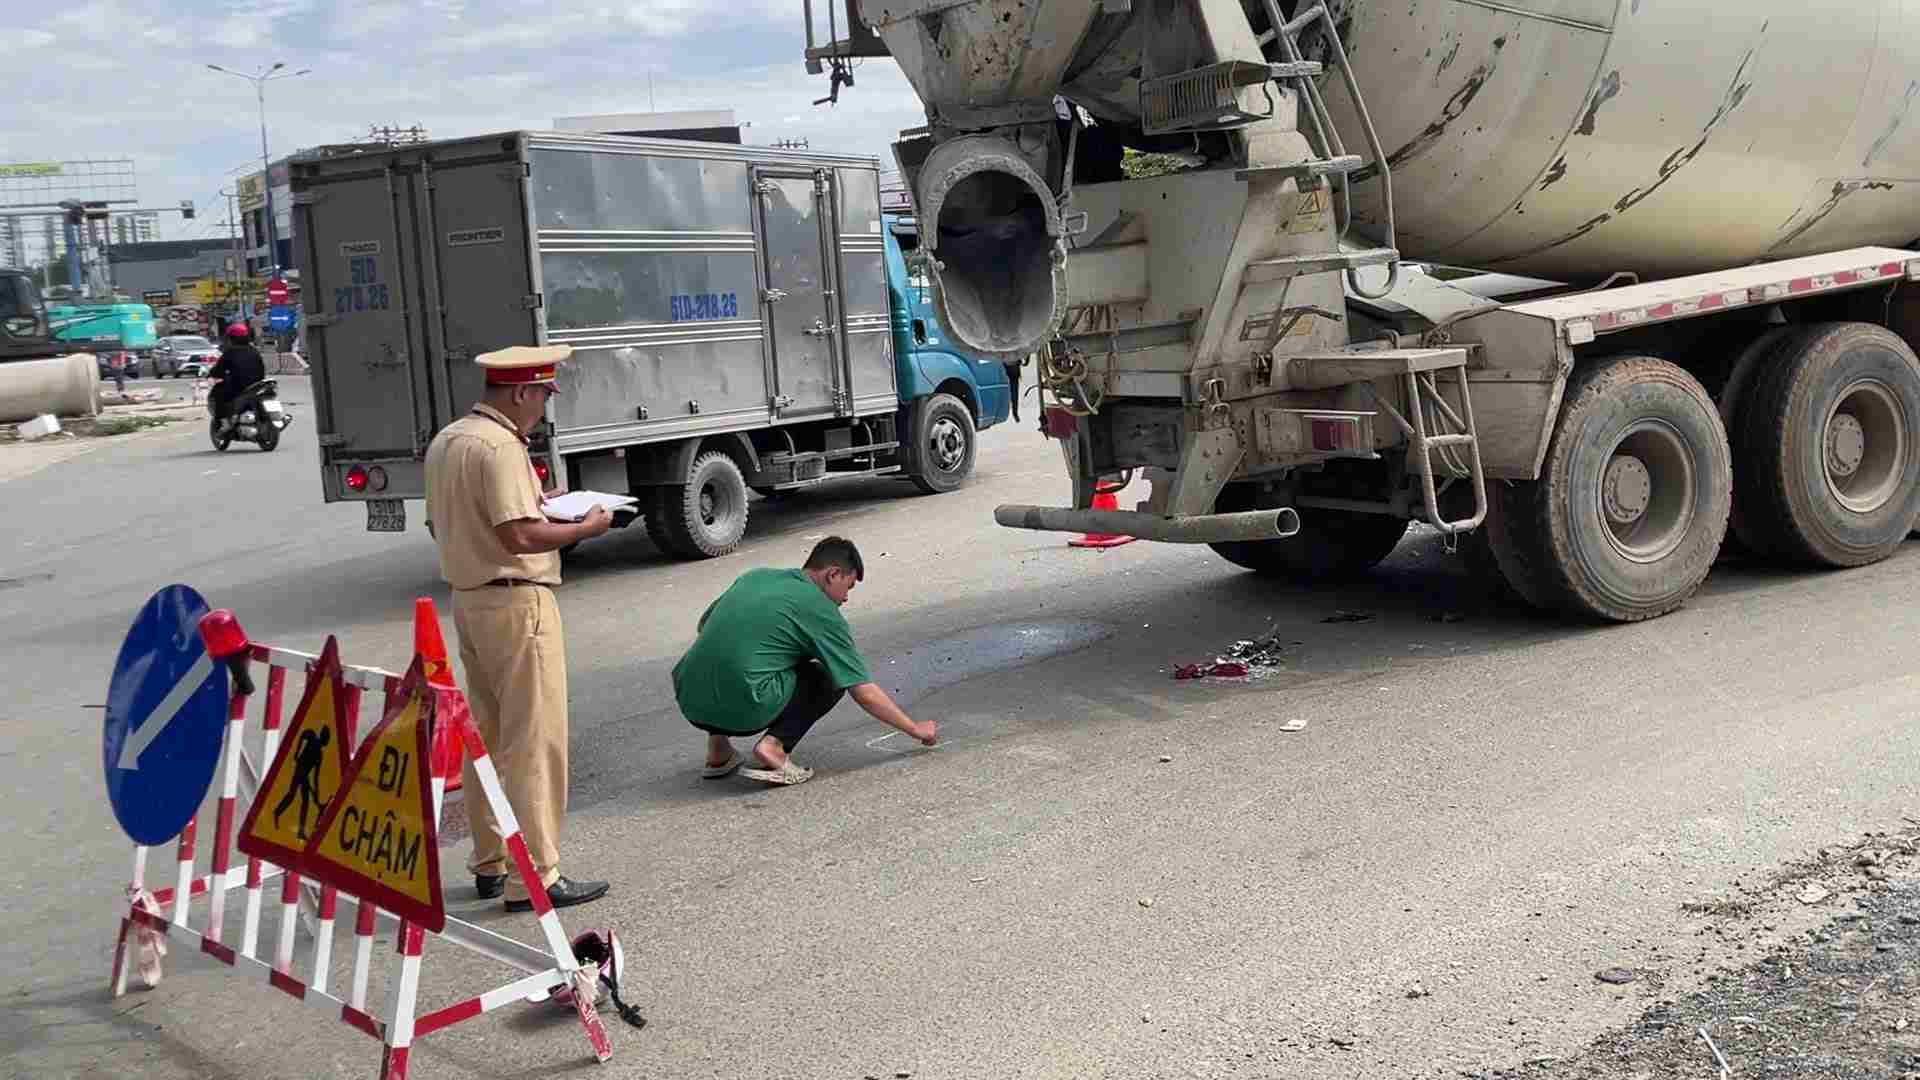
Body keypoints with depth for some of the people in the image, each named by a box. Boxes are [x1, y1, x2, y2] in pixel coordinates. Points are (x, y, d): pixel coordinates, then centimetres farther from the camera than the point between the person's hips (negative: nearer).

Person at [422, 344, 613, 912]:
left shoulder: (446, 440, 12)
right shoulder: (499, 446, -18)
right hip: (516, 601, -10)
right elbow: (520, 537, -25)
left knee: (487, 734, 17)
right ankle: (534, 876, -2)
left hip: (468, 599, 10)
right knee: (533, 740, -5)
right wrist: (586, 528, -11)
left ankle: (491, 863, 26)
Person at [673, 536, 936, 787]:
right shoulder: (823, 612, 3)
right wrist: (916, 729, 15)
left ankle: (718, 750, 20)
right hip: (742, 711, -6)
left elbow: (705, 625, 32)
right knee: (829, 679, 15)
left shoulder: (755, 575, 19)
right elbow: (865, 693, 4)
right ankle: (775, 746, -5)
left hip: (690, 701, 6)